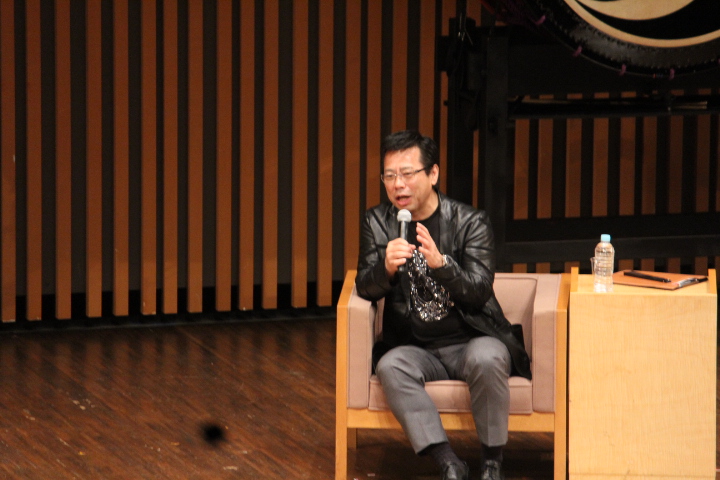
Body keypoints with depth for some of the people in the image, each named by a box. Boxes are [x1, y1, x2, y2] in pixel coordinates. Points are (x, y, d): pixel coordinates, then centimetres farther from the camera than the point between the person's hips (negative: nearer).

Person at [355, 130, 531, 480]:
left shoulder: (470, 222, -4)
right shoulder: (377, 223, 5)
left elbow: (479, 291, -15)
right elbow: (365, 288, -5)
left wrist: (440, 263, -34)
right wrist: (387, 267, -29)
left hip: (469, 341, -2)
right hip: (414, 346, 2)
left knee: (486, 359, -35)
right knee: (390, 367, -31)